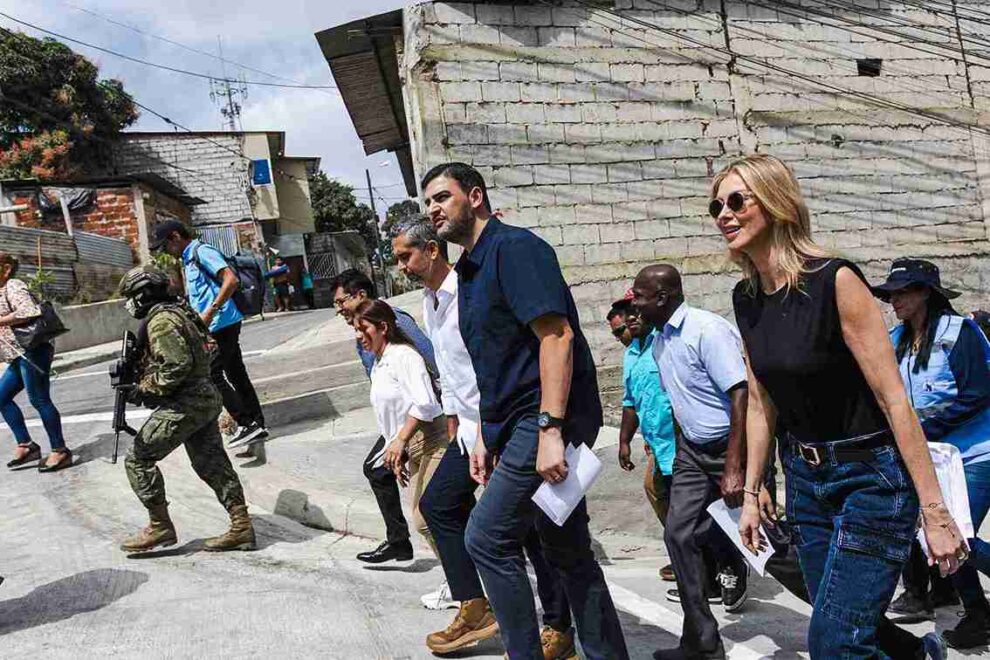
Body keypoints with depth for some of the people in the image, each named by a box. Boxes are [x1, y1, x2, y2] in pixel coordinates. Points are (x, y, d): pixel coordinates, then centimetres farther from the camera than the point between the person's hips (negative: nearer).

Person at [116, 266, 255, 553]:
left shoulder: (160, 320, -14)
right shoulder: (181, 312, 17)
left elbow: (177, 365, -24)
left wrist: (146, 389, -13)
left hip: (184, 403, -10)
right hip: (206, 398, 10)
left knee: (138, 459, -1)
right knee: (212, 464, 11)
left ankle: (160, 527, 3)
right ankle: (241, 528, 12)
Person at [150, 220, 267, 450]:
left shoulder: (202, 252, -11)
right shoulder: (189, 259, 19)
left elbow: (231, 280, -23)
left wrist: (209, 313, -25)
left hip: (222, 324, -10)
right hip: (219, 326, 10)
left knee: (212, 375, -11)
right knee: (236, 375, 10)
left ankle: (247, 424, -10)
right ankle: (257, 426, 14)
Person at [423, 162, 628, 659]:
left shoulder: (514, 248, -11)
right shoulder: (469, 270, 18)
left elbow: (557, 335, -21)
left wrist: (549, 431, -27)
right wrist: (486, 436, 20)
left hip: (552, 418, -10)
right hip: (521, 424, 10)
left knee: (487, 539, -7)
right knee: (568, 552, 13)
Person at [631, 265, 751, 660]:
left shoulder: (707, 330, -21)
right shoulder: (660, 340, 8)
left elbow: (741, 395, -25)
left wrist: (733, 468, -28)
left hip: (730, 448, -8)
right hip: (692, 450, 8)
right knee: (679, 533, 1)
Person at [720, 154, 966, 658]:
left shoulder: (834, 281, -19)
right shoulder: (746, 298, 2)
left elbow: (895, 400, -19)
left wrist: (934, 513, -18)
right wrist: (751, 494, 12)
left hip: (870, 478, -7)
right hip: (805, 479, 7)